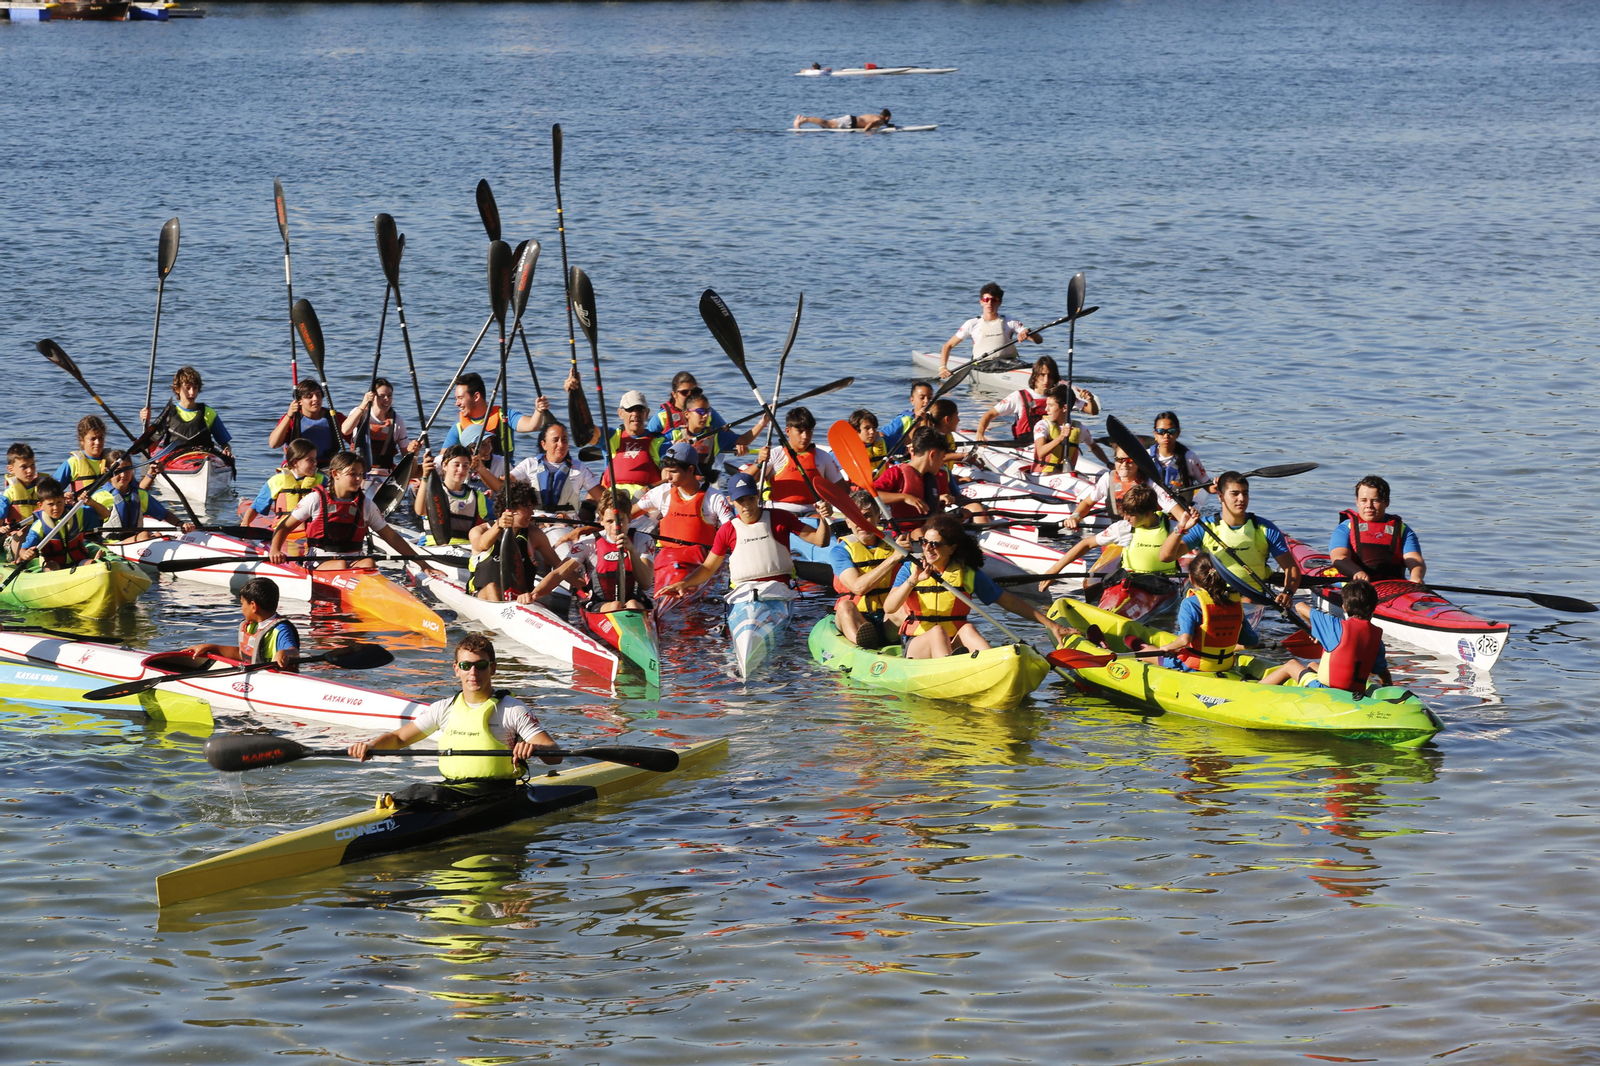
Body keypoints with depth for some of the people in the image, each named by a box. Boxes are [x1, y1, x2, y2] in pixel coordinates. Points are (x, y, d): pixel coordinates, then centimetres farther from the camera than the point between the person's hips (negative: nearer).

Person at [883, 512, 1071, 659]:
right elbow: (889, 608, -12)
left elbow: (1009, 602, 7)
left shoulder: (969, 574, 3)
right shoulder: (909, 569, 1)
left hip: (954, 646, 1)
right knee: (938, 631, -32)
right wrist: (913, 580, -26)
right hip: (917, 646, -1)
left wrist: (1050, 624, 4)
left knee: (968, 629, -29)